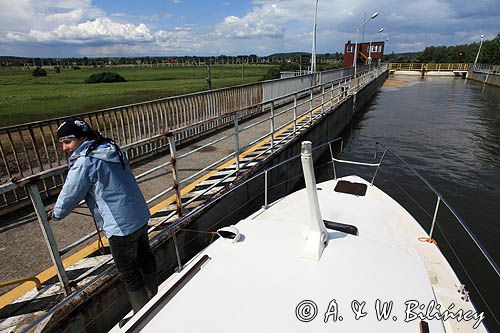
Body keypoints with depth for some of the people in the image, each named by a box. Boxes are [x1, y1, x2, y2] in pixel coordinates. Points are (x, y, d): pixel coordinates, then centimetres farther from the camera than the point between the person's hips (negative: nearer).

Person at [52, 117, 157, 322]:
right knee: (144, 256, 24)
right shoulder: (113, 149, 8)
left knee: (128, 271, 9)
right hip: (140, 215, 9)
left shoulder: (84, 162, -17)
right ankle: (154, 297, 46)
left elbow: (69, 196, -9)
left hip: (120, 225, -8)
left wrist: (56, 213, 13)